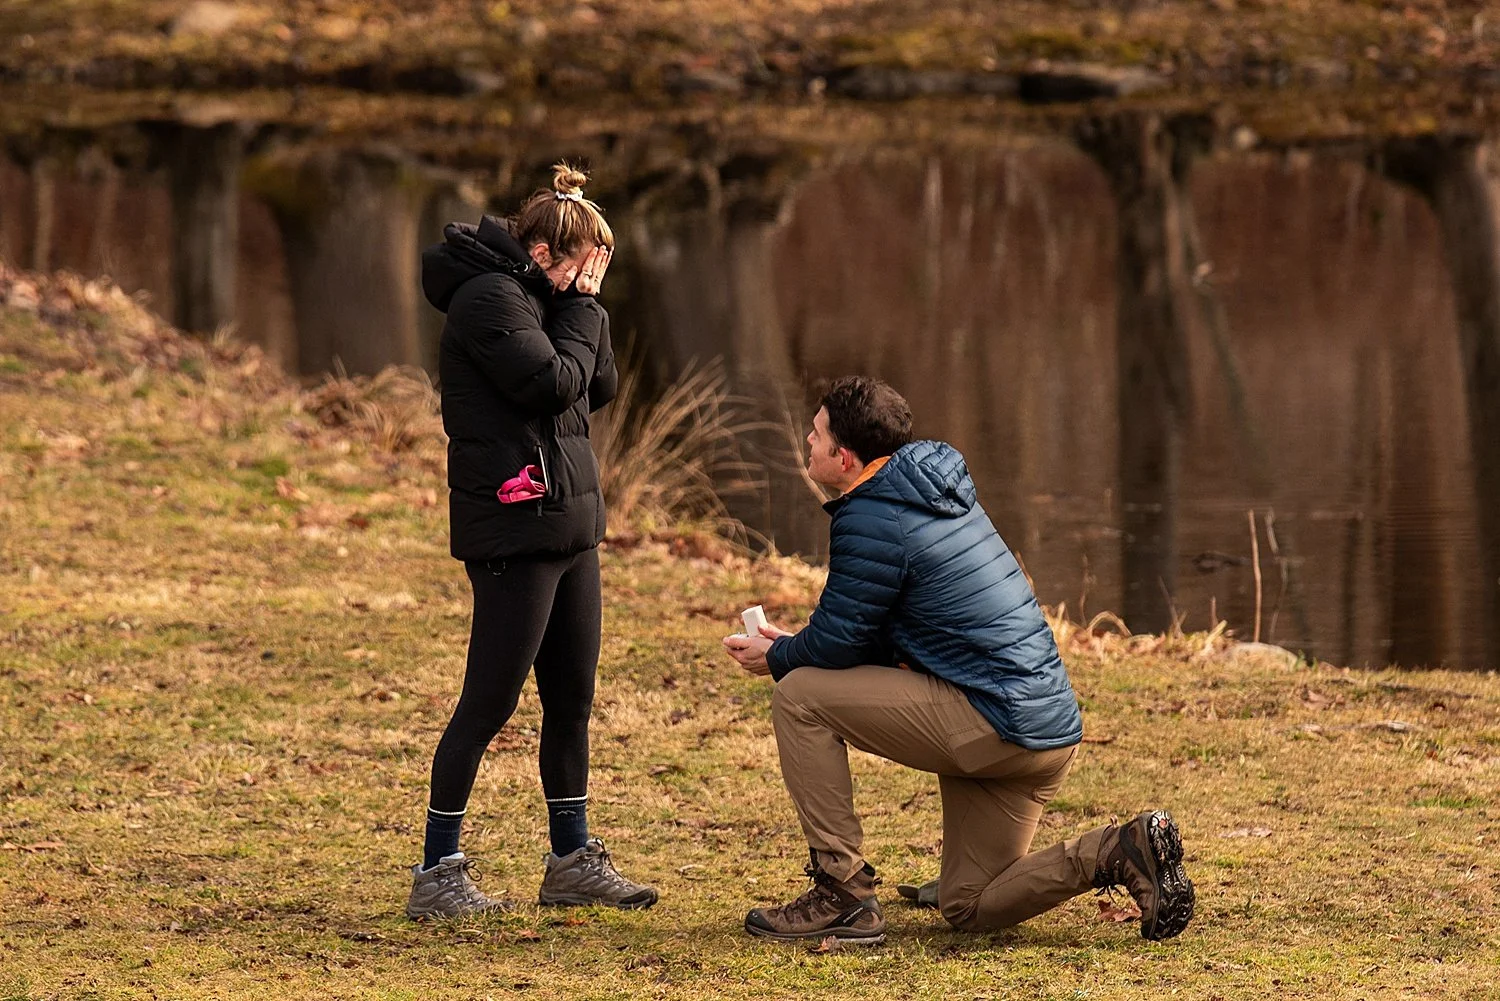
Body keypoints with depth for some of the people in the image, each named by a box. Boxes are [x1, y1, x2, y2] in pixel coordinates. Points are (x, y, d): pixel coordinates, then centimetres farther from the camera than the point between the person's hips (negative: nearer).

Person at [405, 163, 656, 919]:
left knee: (571, 700, 13)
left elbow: (600, 389, 13)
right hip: (514, 530, -10)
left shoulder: (537, 298, 16)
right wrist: (580, 312, -7)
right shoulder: (488, 298, -13)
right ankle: (437, 874, -1)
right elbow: (554, 383, -21)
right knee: (489, 705, -7)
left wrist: (585, 306, 3)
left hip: (567, 528, 10)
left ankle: (572, 861, 22)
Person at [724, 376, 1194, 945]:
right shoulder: (938, 489, 17)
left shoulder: (871, 522, -13)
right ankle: (1120, 852, 4)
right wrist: (797, 646, 19)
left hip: (993, 725, -10)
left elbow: (837, 643, -8)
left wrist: (776, 658, 12)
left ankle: (843, 895, -5)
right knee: (968, 909, 18)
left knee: (799, 697, -5)